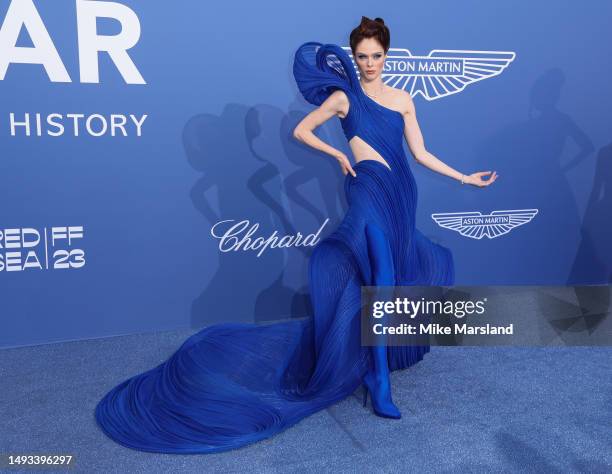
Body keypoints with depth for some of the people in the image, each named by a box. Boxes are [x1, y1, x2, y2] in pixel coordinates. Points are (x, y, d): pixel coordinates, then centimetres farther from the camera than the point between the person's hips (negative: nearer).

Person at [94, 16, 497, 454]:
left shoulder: (403, 99, 15)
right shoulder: (343, 97, 3)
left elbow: (421, 153, 14)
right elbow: (301, 130, 7)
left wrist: (464, 177, 13)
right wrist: (338, 155, 0)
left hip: (400, 196, 7)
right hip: (370, 191, -7)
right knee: (381, 279, -19)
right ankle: (380, 380, -16)